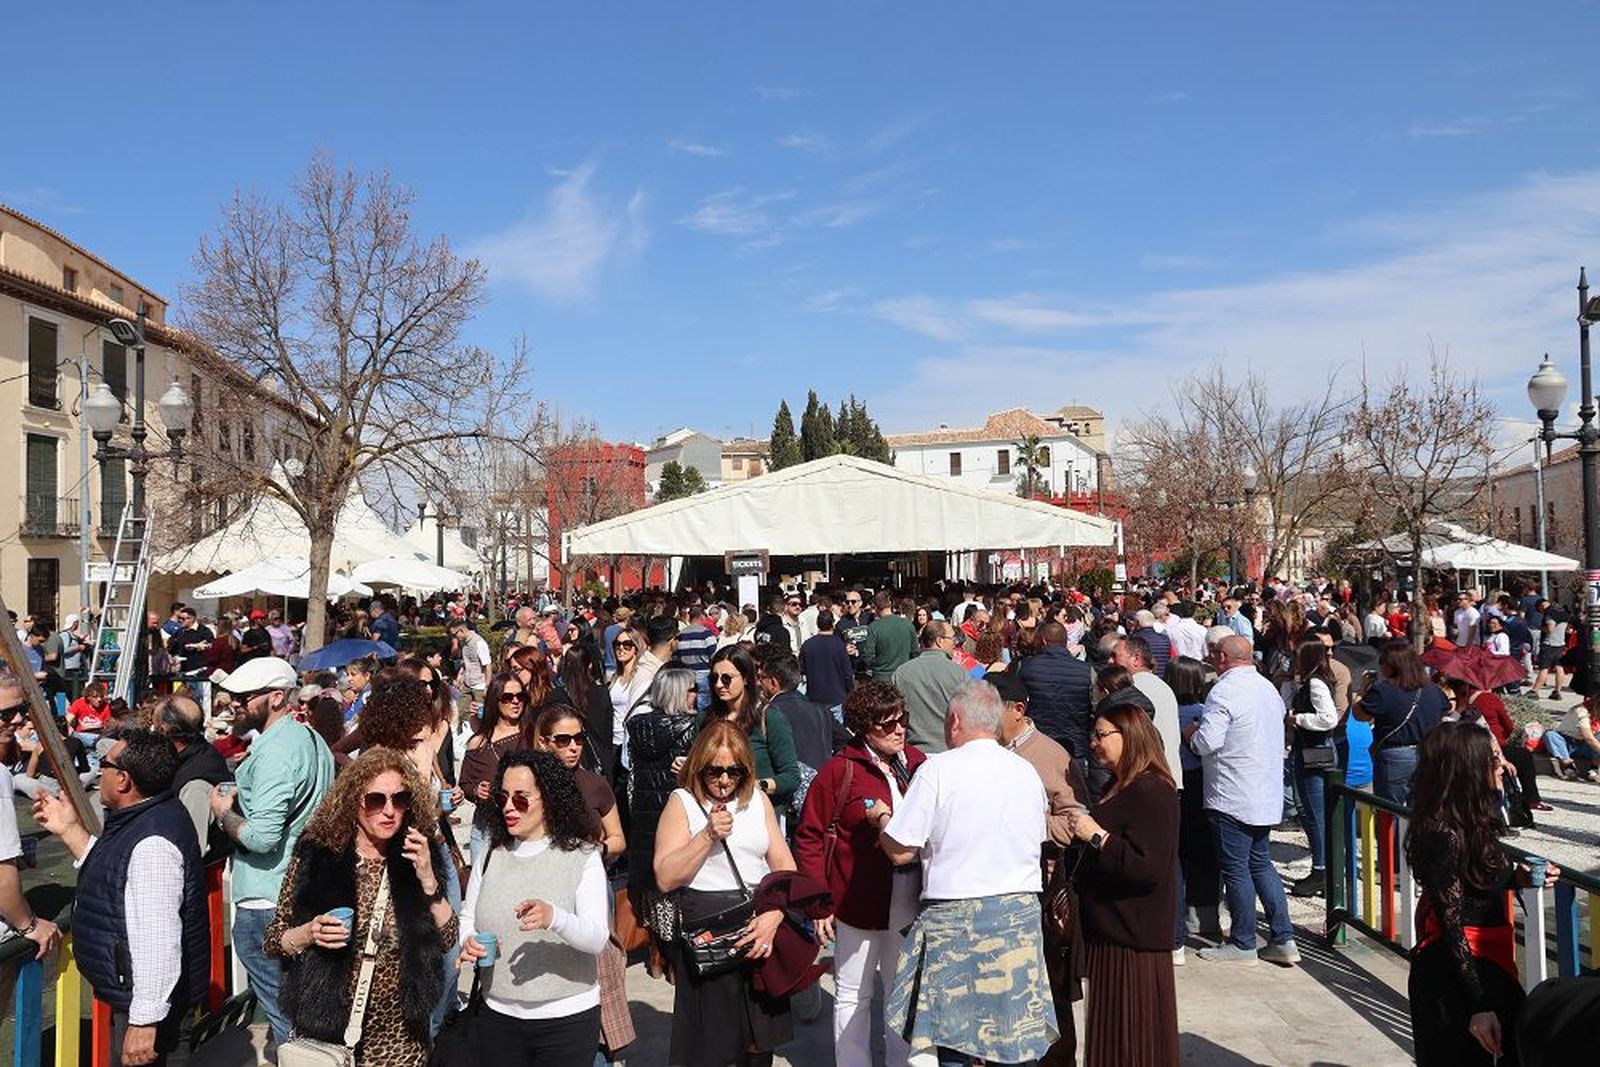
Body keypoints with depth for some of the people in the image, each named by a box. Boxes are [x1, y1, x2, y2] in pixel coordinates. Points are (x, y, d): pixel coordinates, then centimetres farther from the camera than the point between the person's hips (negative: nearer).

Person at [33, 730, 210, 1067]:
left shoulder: (153, 843, -29)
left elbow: (159, 939, -30)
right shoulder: (142, 821, 6)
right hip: (129, 989, 10)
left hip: (146, 1000, -10)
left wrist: (145, 1021, -27)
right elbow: (110, 881, 22)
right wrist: (69, 830, 16)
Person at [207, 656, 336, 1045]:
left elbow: (261, 837, -25)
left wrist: (224, 812, -9)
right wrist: (242, 802, 14)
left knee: (280, 1006, 1)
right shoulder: (310, 738, 11)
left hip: (266, 902, -10)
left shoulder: (275, 751, -20)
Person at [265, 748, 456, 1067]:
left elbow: (448, 939, -3)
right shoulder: (317, 856, -9)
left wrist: (427, 878, -16)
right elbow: (273, 941, -1)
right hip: (326, 1031, -1)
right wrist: (309, 933, -21)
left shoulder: (418, 855, -4)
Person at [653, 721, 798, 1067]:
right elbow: (666, 879, -10)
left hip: (760, 927, 4)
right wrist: (708, 835, -19)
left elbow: (785, 866, 4)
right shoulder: (683, 802, -3)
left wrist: (773, 917, -11)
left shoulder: (758, 799, 9)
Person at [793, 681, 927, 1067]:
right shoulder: (840, 771, -11)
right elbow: (809, 837, -9)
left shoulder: (916, 763, 2)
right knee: (853, 996, 10)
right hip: (858, 902, -4)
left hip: (910, 902, 4)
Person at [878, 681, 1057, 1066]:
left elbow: (900, 851, -10)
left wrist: (883, 817, 9)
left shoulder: (938, 769, -11)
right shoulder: (1027, 772, 6)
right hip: (1021, 915, 5)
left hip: (955, 919, -5)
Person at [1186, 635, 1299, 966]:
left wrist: (1192, 733, -2)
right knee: (1261, 864, 16)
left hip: (1233, 798, -9)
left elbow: (1208, 742, -23)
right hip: (1267, 797, 9)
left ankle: (1243, 943, 11)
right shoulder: (1268, 688, 11)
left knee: (1235, 868, 2)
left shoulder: (1223, 692, -17)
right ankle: (1283, 940, 16)